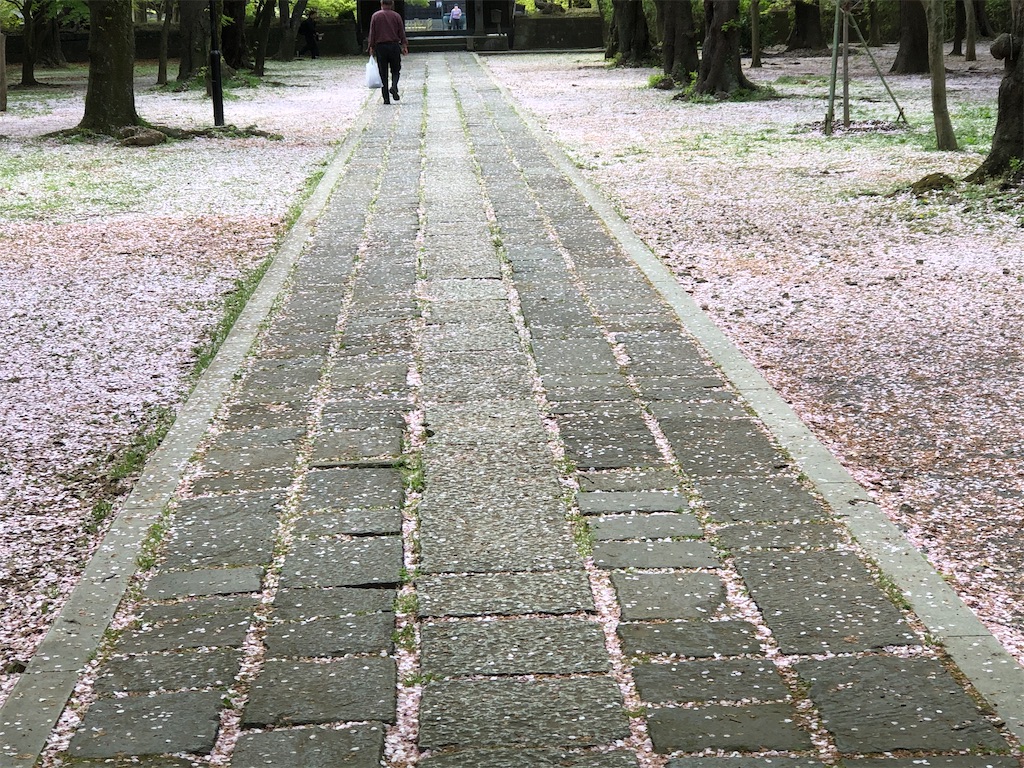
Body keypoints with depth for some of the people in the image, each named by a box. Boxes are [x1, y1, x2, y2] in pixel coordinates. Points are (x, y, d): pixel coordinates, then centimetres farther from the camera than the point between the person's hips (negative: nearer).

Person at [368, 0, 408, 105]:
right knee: (395, 70, 11)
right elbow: (402, 33, 1)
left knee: (383, 73, 4)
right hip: (394, 45, 0)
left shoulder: (375, 16, 1)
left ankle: (386, 99, 1)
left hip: (380, 46, 0)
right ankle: (394, 86, -18)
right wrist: (404, 46, 5)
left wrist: (371, 48, 5)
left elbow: (372, 33, 1)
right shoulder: (396, 16, 1)